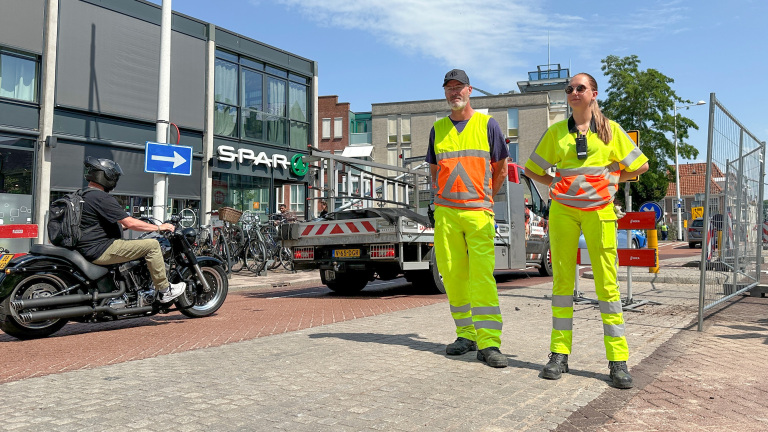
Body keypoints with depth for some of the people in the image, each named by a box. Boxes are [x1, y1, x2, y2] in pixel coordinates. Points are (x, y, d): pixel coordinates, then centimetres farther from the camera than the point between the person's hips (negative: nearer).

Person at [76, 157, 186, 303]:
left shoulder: (85, 195, 16)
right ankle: (164, 291, -6)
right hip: (100, 250, -11)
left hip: (88, 249, 11)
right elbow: (130, 223, -19)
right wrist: (159, 227, -9)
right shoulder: (101, 197, -17)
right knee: (152, 245, -11)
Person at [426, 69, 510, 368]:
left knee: (482, 275, -11)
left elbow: (501, 169, 11)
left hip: (479, 212, -3)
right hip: (445, 213, 3)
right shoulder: (438, 128, 14)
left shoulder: (487, 124, 6)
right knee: (452, 275, 2)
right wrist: (443, 200, 12)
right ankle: (466, 335, 13)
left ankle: (489, 343, -11)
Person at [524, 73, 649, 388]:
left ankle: (618, 359, 1)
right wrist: (555, 183, 6)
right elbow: (532, 169, 18)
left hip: (599, 210, -1)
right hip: (563, 209, 2)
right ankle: (560, 353, 8)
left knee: (606, 282, -5)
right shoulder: (556, 131, 12)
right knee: (562, 279, 1)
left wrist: (611, 178, 6)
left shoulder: (609, 129, 9)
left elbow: (640, 165, 14)